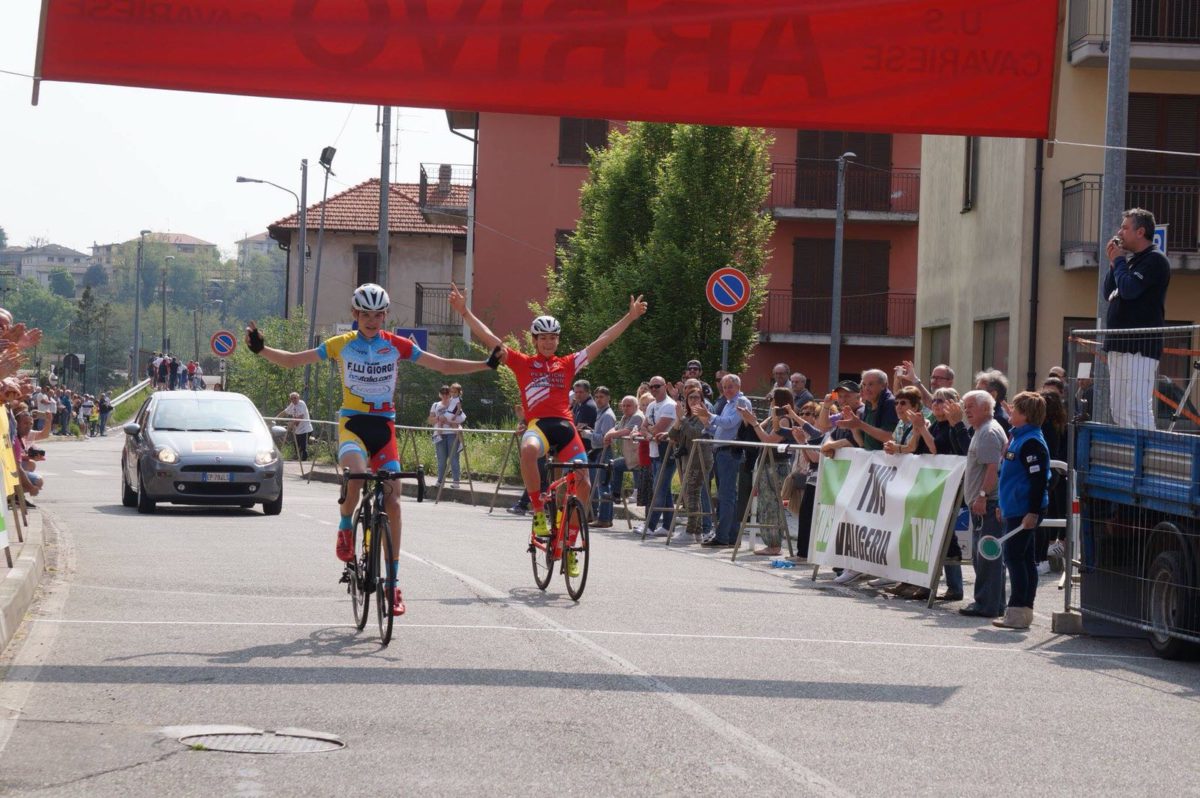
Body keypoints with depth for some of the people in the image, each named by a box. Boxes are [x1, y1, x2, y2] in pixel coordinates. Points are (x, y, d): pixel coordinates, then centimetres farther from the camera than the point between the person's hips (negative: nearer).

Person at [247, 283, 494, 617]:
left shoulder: (397, 345, 3)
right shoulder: (341, 344, 1)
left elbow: (443, 365, 6)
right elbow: (293, 360, 4)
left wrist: (486, 364, -3)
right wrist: (261, 350, -12)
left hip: (383, 426, 2)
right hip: (352, 422, -2)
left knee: (392, 501, -5)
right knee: (356, 471, -35)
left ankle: (392, 582, 3)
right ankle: (345, 527, -5)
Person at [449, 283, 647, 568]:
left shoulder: (567, 364, 18)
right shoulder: (523, 363, 13)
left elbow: (603, 341, 19)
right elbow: (488, 338, 8)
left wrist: (631, 316, 17)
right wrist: (464, 311, 0)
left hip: (565, 426, 3)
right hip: (538, 424, -3)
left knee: (583, 485, -8)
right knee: (527, 449, -40)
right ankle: (538, 512, -24)